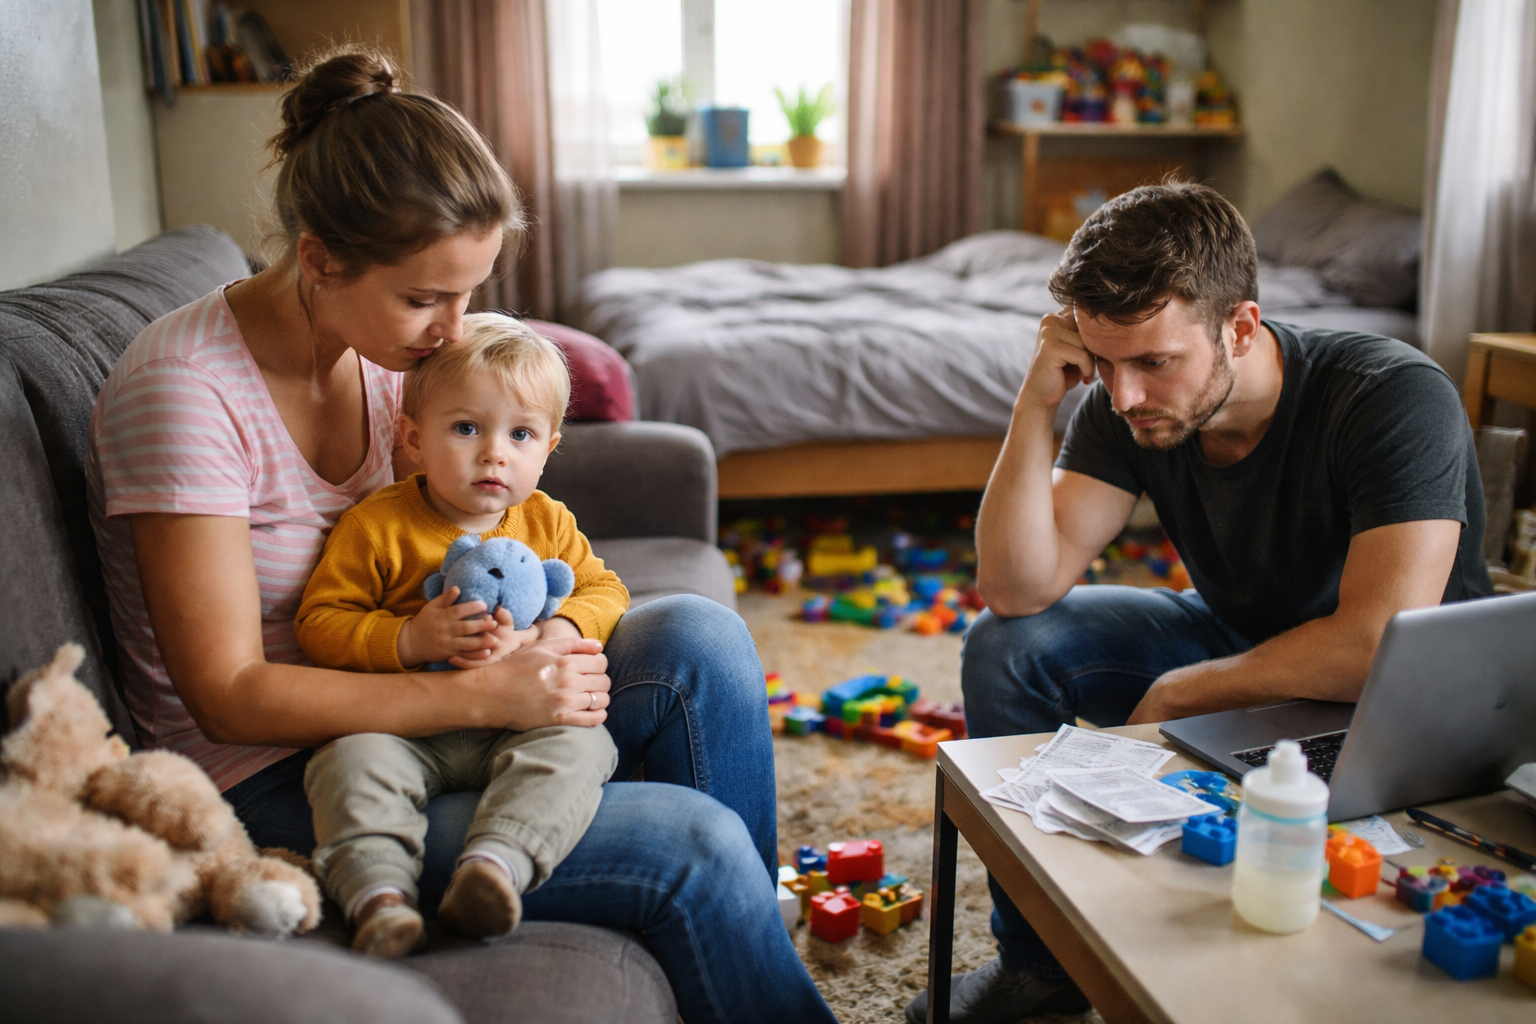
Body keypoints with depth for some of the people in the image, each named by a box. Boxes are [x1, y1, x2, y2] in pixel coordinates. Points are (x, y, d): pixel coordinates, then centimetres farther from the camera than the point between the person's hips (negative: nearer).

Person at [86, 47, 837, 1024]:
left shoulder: (394, 342, -1)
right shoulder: (183, 388, -22)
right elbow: (228, 694, -22)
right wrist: (484, 694, -27)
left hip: (389, 708, 7)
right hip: (275, 783, -6)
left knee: (700, 638, -15)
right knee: (695, 844, -21)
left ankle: (746, 935, 0)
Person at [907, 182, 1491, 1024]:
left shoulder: (1396, 398, -30)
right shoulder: (1125, 408, -16)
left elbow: (1378, 648, -37)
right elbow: (1018, 589, -21)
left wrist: (1174, 695, -25)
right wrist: (1035, 404, -30)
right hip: (1238, 643, 5)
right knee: (1006, 645, -11)